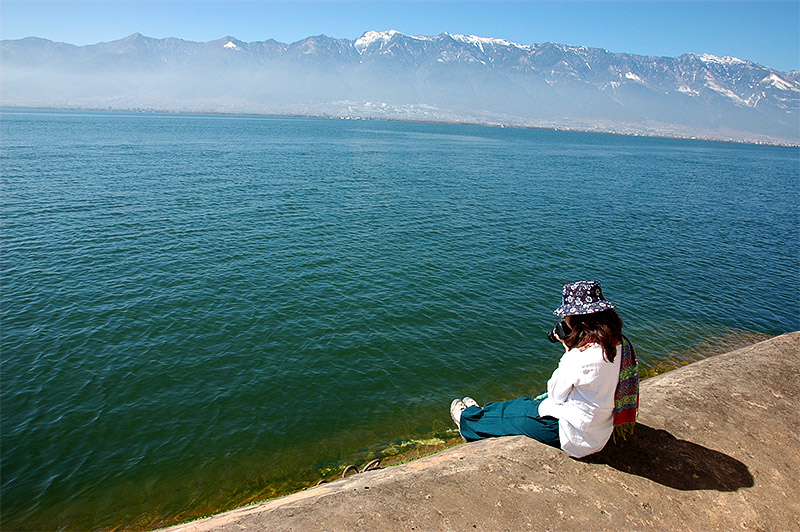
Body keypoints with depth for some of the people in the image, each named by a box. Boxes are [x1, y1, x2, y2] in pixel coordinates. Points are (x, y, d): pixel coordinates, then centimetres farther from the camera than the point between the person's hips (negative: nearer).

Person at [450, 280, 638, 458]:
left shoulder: (581, 355, -31)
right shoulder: (621, 344, -6)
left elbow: (556, 393, -15)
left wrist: (568, 352, -9)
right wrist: (572, 349, -1)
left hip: (576, 437, -8)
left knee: (512, 412, 15)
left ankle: (468, 419, 43)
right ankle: (480, 412, 48)